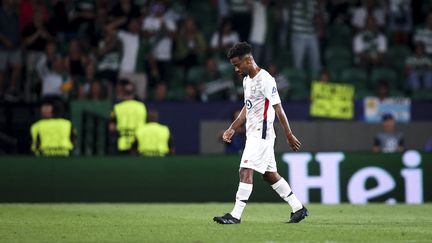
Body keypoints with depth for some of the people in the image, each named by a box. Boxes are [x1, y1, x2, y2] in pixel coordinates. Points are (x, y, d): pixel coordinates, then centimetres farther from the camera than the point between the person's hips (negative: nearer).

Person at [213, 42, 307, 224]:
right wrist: (232, 128, 17)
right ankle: (298, 208, 20)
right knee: (270, 174, 12)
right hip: (253, 134, 10)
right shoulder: (247, 79, 13)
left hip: (261, 134, -10)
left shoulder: (265, 80, -15)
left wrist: (289, 135, -14)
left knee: (246, 170, -15)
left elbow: (278, 108, -15)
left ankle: (235, 215, -16)